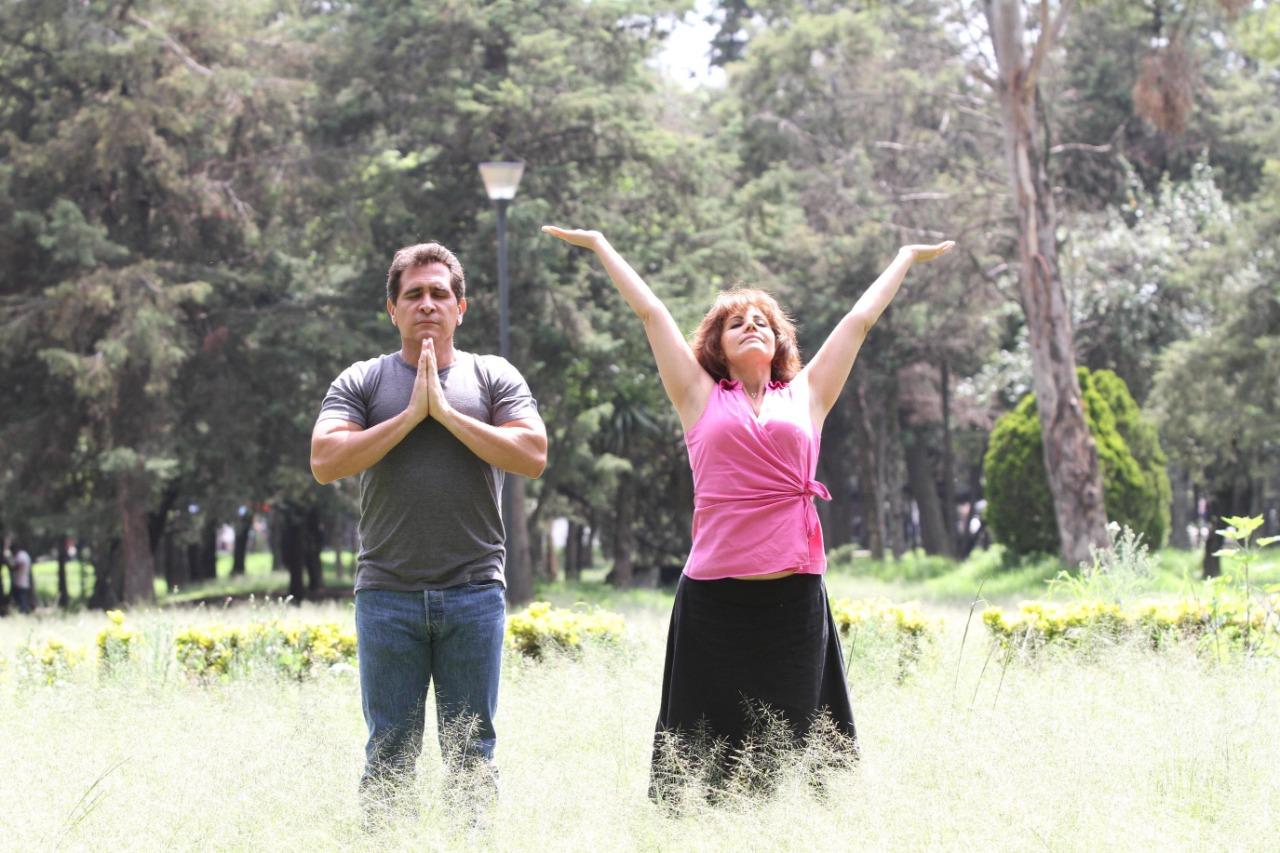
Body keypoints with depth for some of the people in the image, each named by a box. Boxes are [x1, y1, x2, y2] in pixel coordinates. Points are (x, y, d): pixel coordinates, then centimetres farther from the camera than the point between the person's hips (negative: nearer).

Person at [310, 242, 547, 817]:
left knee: (471, 750, 4)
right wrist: (410, 415, -9)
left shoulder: (494, 377, 9)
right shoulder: (361, 382, 8)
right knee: (389, 753, 2)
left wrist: (446, 412, -8)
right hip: (388, 593, 0)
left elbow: (533, 456, -5)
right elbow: (325, 462, -5)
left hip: (474, 592, 0)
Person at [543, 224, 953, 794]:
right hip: (714, 597, -1)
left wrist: (907, 256, 32)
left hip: (794, 597, 1)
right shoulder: (702, 400, 12)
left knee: (793, 749, 3)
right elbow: (650, 311, 18)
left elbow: (861, 319, 24)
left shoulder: (805, 398, 15)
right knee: (705, 754, 1)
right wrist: (599, 245, 23)